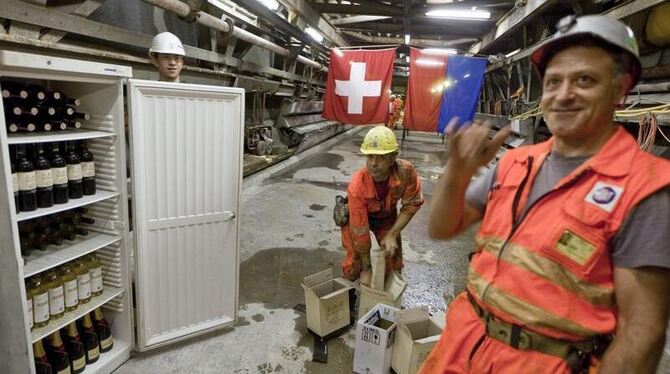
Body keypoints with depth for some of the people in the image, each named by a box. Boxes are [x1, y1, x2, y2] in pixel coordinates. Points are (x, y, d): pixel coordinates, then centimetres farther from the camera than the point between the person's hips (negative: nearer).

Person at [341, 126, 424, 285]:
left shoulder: (406, 170, -35)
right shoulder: (356, 187, -40)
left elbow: (412, 203, -17)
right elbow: (360, 232, -29)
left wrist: (392, 235, -22)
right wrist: (366, 268, -17)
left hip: (387, 215, 3)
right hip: (358, 217, -2)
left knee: (393, 261, 3)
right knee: (353, 267, -3)